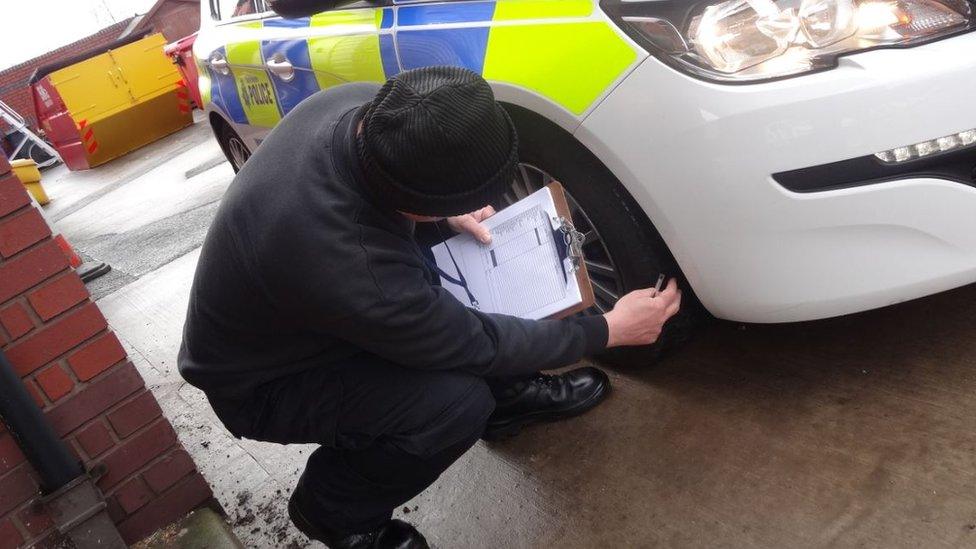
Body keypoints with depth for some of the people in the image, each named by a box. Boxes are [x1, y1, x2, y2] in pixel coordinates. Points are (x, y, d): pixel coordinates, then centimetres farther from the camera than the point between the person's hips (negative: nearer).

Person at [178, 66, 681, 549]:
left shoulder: (363, 105, -21)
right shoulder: (350, 266, -41)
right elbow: (472, 344, -25)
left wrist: (446, 213, -9)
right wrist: (608, 330, -16)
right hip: (258, 383, -7)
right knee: (460, 400, -28)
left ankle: (513, 396, 16)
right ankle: (331, 507, 0)